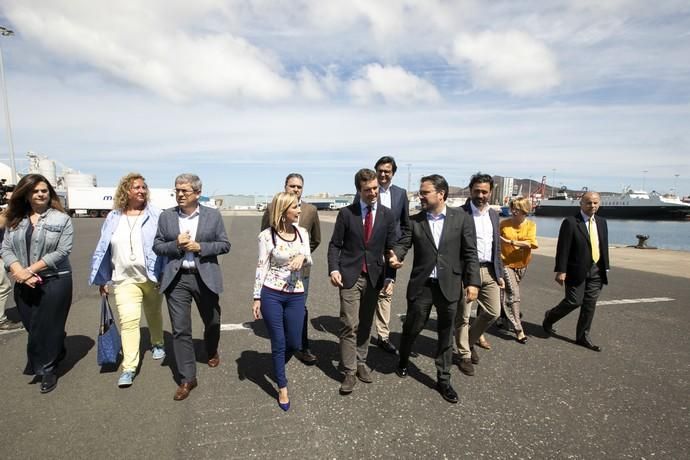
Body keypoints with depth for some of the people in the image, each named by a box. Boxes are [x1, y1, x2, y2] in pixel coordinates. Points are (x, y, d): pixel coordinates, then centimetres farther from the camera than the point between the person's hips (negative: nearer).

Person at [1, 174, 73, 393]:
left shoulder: (62, 219, -4)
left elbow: (62, 252, -12)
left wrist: (30, 269, -15)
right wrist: (18, 271, -13)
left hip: (54, 281, -4)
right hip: (23, 284, 4)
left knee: (48, 327, 4)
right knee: (31, 327, 13)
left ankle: (48, 369, 21)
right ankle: (49, 356, 37)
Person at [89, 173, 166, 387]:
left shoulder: (155, 215, -5)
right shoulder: (113, 218, 4)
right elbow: (103, 250, 9)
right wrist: (103, 279, 10)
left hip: (152, 277, -1)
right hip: (124, 279, 1)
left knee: (153, 315, 18)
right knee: (128, 320, -8)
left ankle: (157, 344, 43)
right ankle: (129, 367, -1)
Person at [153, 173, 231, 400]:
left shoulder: (213, 215, -1)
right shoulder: (166, 216, 4)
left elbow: (224, 244, -2)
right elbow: (157, 246, 4)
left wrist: (199, 247, -16)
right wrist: (176, 245, -15)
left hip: (205, 277, 0)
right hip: (176, 279, 1)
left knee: (212, 322, 17)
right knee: (180, 330, 0)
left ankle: (212, 352, 48)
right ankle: (187, 378, 13)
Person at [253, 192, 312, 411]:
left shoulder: (302, 232, 3)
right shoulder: (267, 235, -9)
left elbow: (309, 261, 6)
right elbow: (261, 267, -5)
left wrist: (303, 257, -18)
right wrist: (257, 297, -4)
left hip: (296, 295, 4)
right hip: (271, 294, -4)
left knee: (294, 343, 12)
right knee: (278, 343, 6)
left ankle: (278, 367, 45)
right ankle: (282, 388, 25)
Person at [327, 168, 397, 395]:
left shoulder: (387, 215, 4)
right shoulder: (346, 213, -1)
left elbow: (391, 248, 6)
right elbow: (335, 244, 1)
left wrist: (389, 276, -1)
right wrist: (333, 269, -12)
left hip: (374, 277, 2)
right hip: (350, 276, -2)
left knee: (366, 324, 12)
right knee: (350, 325, -4)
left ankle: (361, 362, 29)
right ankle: (349, 371, 9)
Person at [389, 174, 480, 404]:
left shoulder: (461, 218, -2)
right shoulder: (414, 221, 1)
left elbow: (470, 253, -1)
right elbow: (403, 244, -2)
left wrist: (472, 282, -6)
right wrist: (396, 256, -25)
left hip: (449, 286, 0)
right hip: (421, 285, 1)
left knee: (446, 335, 12)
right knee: (411, 328, 12)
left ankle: (443, 380, 28)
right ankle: (403, 361, 42)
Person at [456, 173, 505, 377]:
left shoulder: (494, 215, 11)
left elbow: (496, 246, 17)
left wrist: (500, 273, 14)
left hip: (489, 271, 6)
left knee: (493, 312, 10)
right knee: (463, 316, 4)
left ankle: (470, 341, 34)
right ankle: (465, 355, 23)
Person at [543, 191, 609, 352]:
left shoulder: (601, 222, 10)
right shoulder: (570, 222, -10)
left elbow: (604, 246, 15)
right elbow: (563, 248, -13)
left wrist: (605, 267, 11)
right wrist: (561, 271, -17)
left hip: (596, 270, 6)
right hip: (577, 270, -6)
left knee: (590, 305, 9)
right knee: (574, 301, -4)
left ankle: (583, 337, 21)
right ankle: (550, 317, 22)